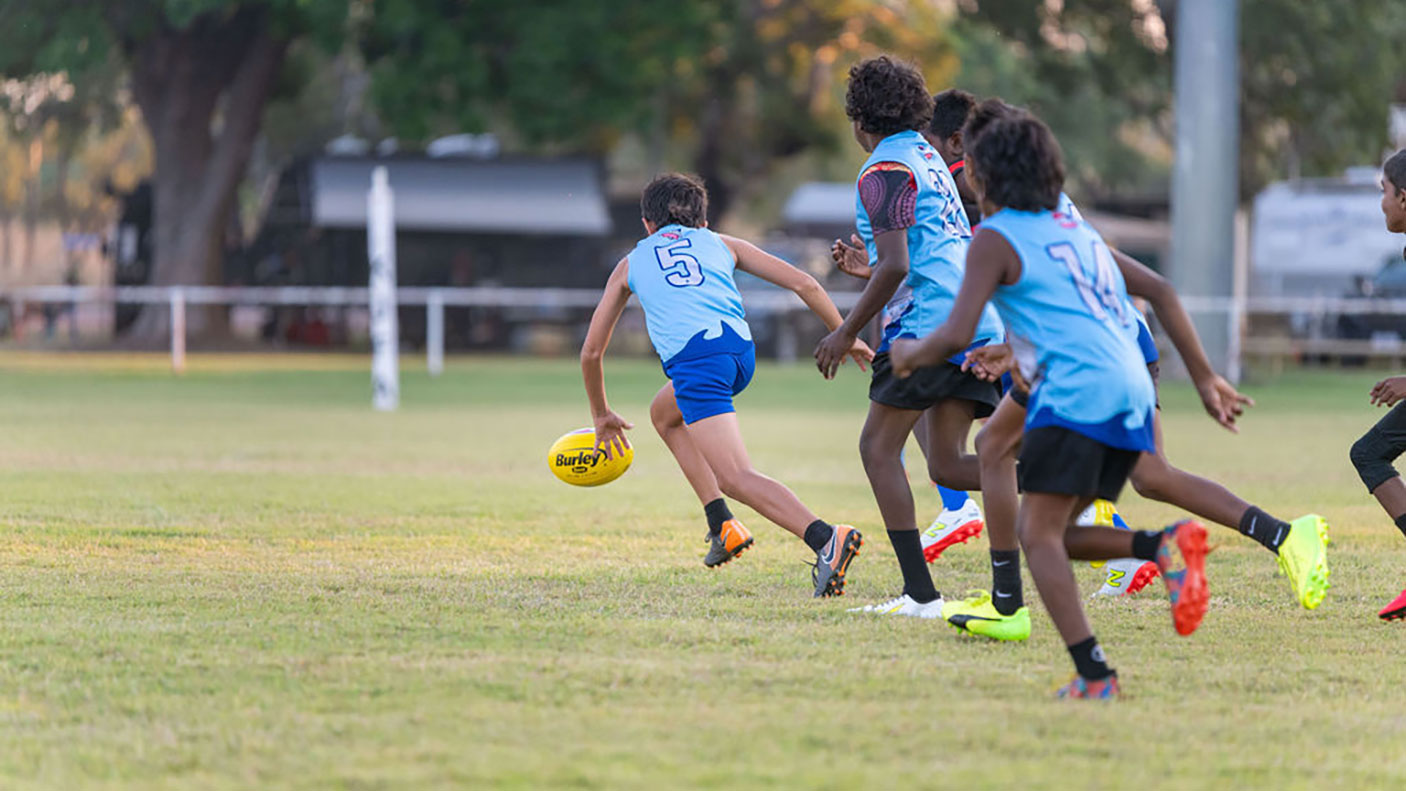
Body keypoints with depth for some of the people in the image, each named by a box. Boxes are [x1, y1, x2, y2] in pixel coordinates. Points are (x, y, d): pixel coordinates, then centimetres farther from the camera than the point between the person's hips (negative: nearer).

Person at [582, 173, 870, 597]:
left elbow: (591, 351, 33)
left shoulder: (631, 264, 28)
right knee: (664, 414, 33)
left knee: (736, 478, -12)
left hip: (694, 358, -4)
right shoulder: (721, 244, 29)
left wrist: (601, 414, 47)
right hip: (741, 349, 4)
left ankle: (825, 539, -35)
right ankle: (722, 526, 22)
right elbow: (803, 283, 19)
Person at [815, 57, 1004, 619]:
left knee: (879, 447, 1)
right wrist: (867, 265, 39)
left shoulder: (884, 171, -7)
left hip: (933, 319, -9)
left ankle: (920, 593, -7)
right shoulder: (928, 157, 22)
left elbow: (895, 267, -16)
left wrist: (848, 331, -8)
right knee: (947, 464, 7)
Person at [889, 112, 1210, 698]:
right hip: (1132, 392, 8)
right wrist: (1027, 357, 43)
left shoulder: (997, 238, 2)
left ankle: (1094, 674, -19)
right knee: (1052, 534, 14)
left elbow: (956, 336, -4)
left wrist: (911, 356, 14)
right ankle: (1164, 546, -7)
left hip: (1076, 392, -8)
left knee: (1039, 535, -7)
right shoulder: (1077, 230, 25)